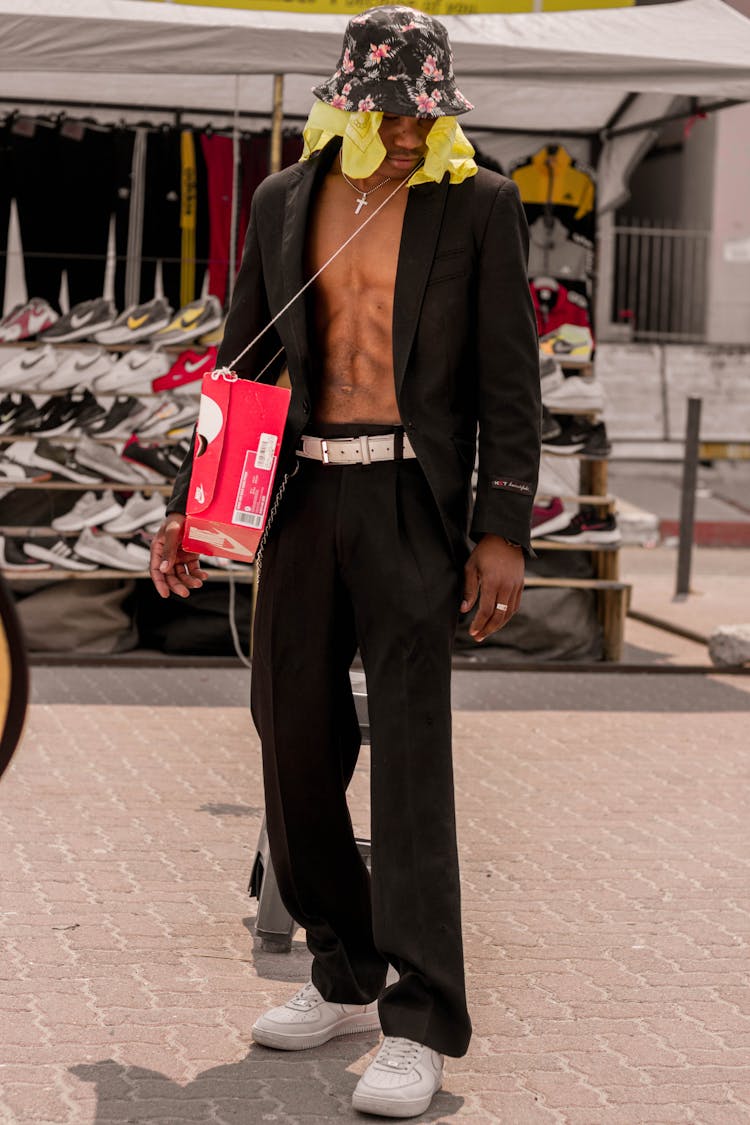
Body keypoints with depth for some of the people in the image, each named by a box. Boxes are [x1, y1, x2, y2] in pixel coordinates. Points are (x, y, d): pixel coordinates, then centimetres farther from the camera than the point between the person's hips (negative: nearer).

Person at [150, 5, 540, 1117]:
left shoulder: (479, 204, -1)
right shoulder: (284, 201, 10)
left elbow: (509, 385, -3)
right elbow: (245, 362, 15)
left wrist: (504, 533, -11)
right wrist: (188, 503, 8)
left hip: (412, 502, -5)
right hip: (301, 494, 5)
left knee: (409, 750, -9)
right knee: (296, 742, 8)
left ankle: (423, 1023, -5)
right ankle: (347, 978, 24)